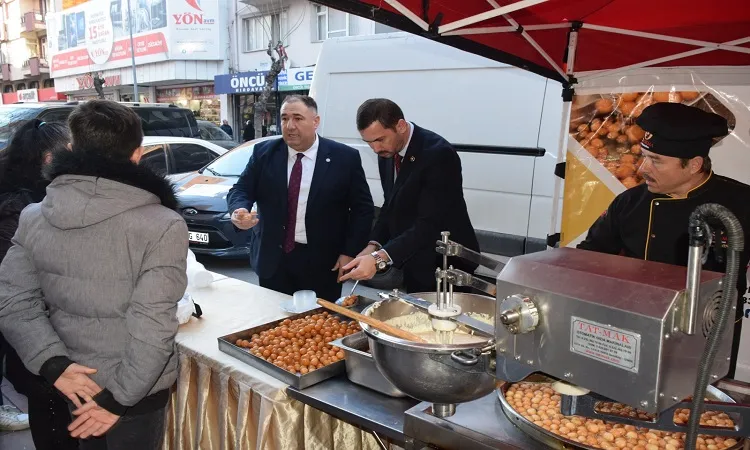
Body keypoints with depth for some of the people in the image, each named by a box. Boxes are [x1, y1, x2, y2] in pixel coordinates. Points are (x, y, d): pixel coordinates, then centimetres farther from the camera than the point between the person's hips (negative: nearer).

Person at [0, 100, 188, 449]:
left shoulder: (33, 218, -5)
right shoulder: (162, 227, -22)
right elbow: (152, 326, -24)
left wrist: (54, 364, -9)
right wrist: (120, 397, -16)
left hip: (71, 387, 5)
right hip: (135, 392, -4)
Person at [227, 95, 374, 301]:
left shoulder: (345, 157, -6)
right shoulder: (264, 152, 2)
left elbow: (363, 208, -2)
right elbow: (241, 190, 4)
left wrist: (350, 253, -8)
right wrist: (240, 209, -19)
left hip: (322, 263, -2)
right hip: (274, 260, 3)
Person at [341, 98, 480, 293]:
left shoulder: (438, 154, -24)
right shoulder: (387, 153, 0)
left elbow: (430, 224, -29)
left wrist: (379, 258, -36)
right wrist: (374, 246, -5)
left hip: (446, 264, -7)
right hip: (414, 266, 7)